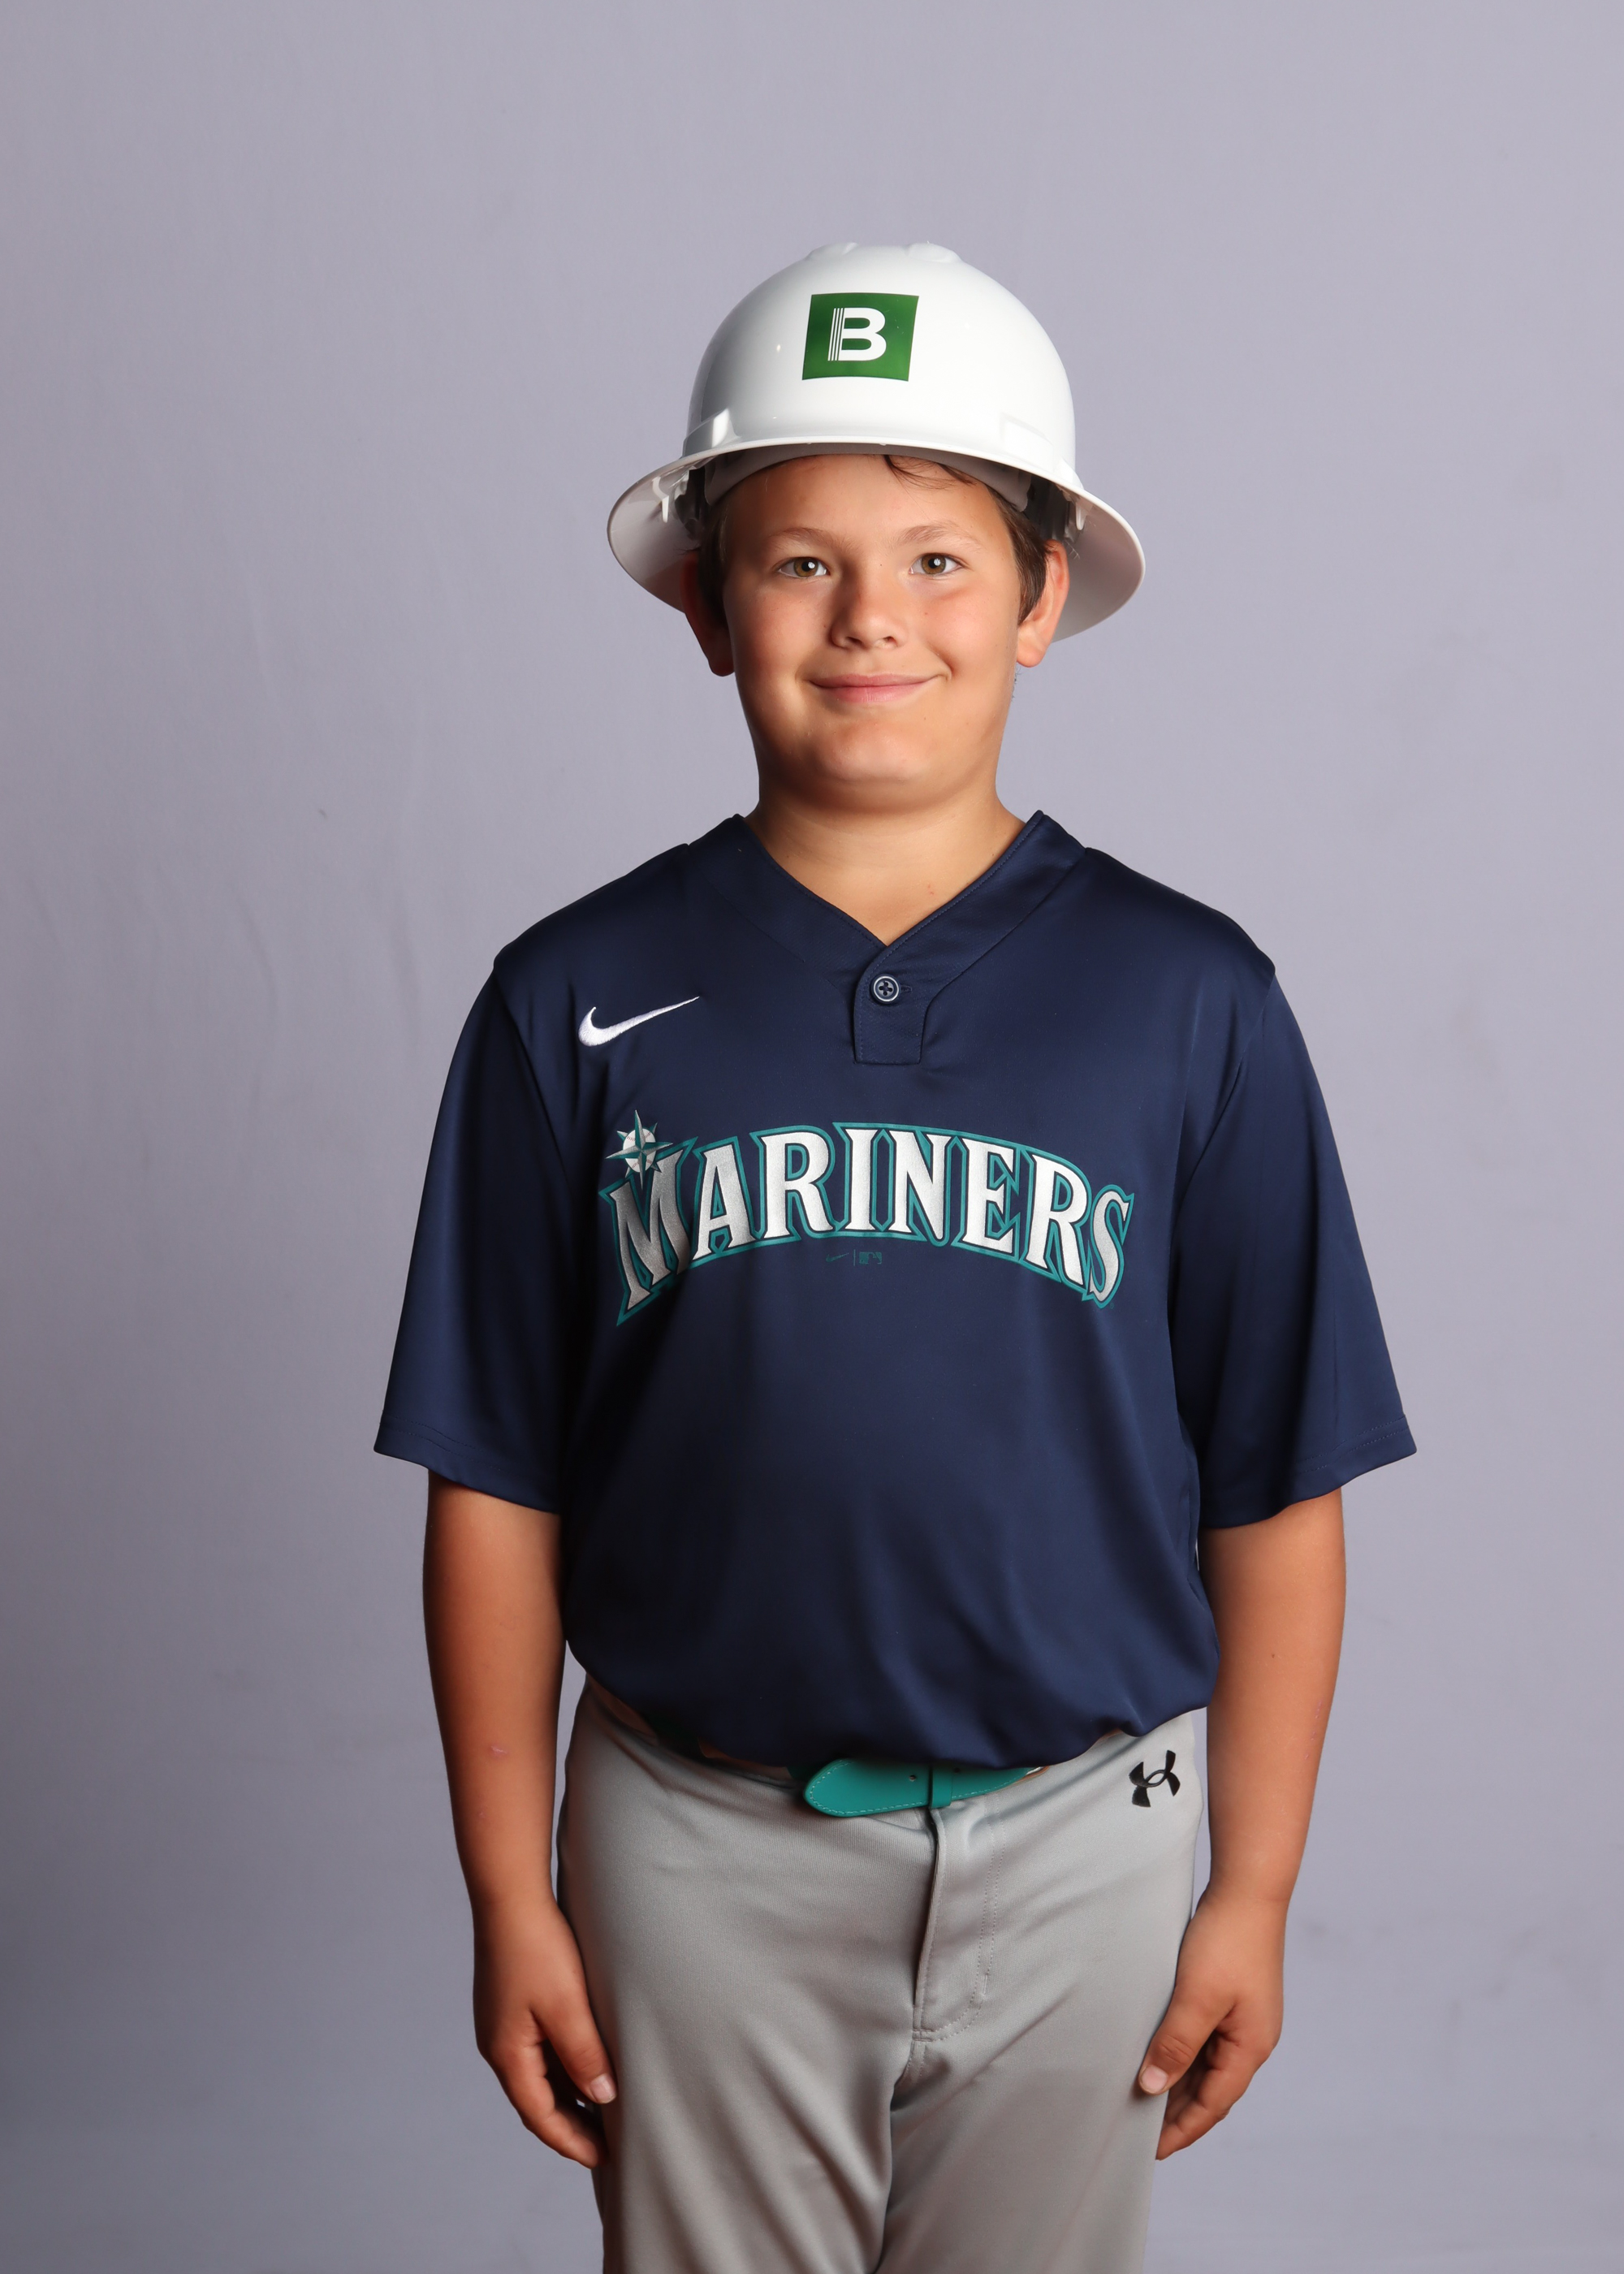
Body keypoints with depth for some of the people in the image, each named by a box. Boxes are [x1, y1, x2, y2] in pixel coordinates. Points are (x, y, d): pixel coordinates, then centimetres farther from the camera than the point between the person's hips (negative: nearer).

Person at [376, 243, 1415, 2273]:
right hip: (700, 1850, 0)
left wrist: (1255, 1891, 1)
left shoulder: (1187, 1003, -5)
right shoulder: (578, 1006, -5)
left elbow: (1275, 1495, -1)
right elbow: (498, 1491, -1)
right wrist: (511, 1897, 0)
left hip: (1075, 1849, 0)